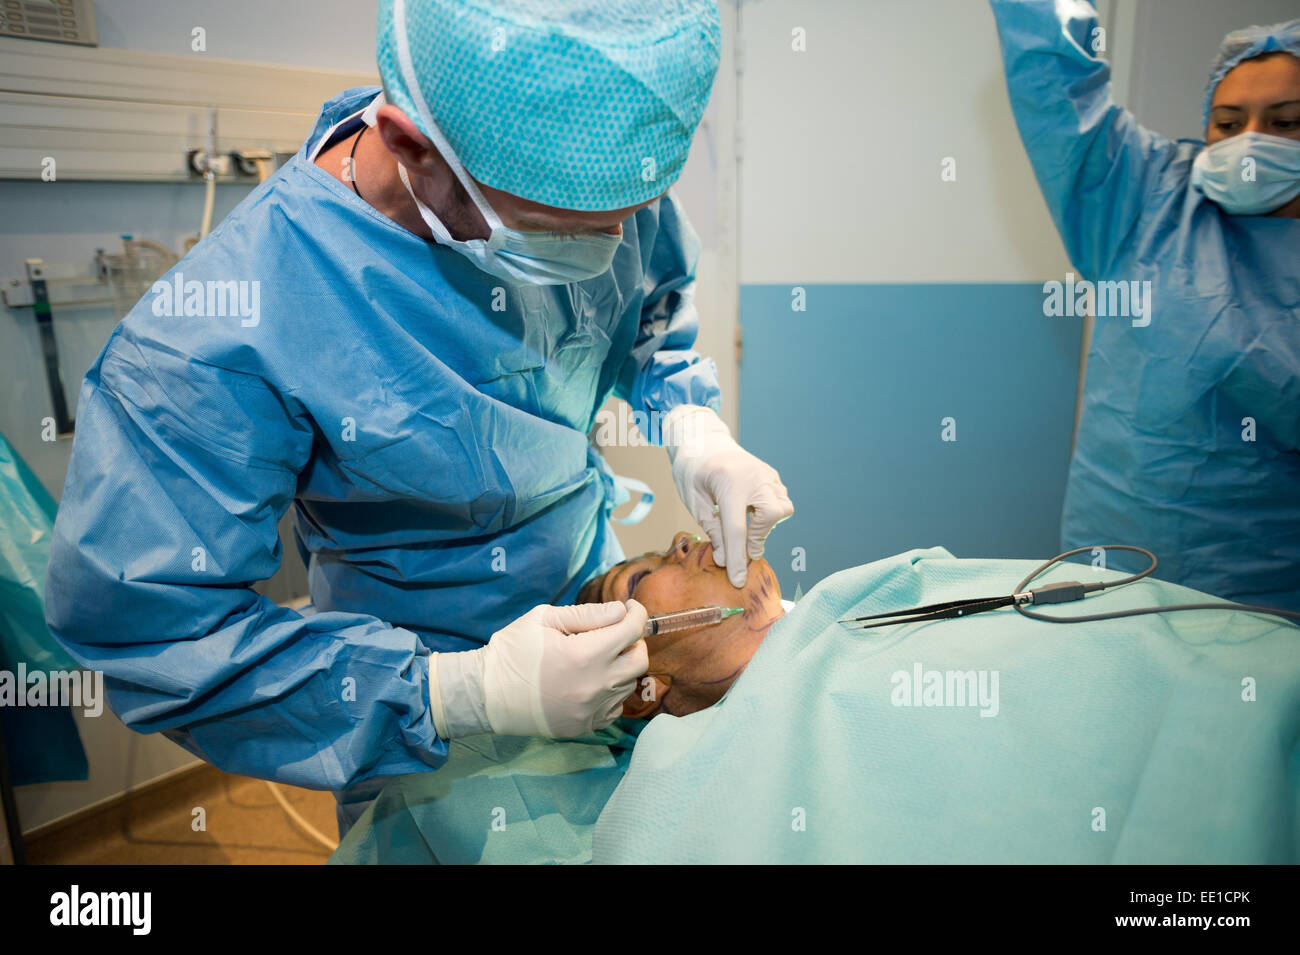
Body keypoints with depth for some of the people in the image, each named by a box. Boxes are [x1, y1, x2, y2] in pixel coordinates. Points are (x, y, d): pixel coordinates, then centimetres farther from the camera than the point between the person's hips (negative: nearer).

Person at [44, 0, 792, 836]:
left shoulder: (598, 174, -19)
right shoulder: (213, 347, -36)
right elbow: (147, 629, -30)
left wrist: (697, 432, -18)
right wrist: (471, 691, -36)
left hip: (599, 588, 5)